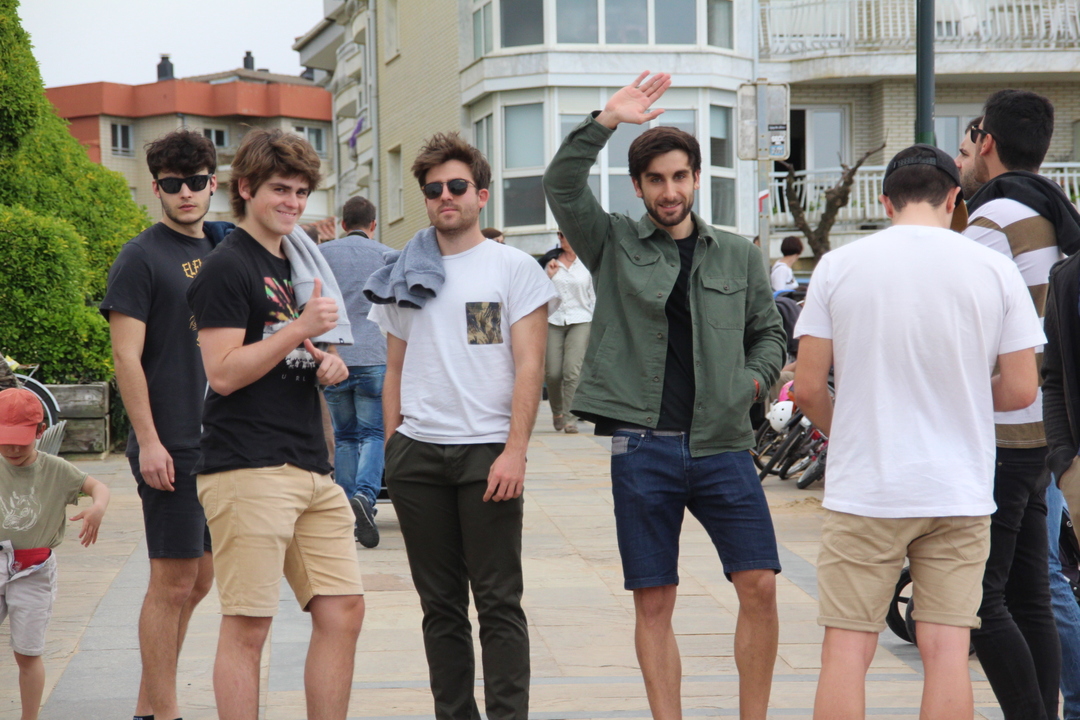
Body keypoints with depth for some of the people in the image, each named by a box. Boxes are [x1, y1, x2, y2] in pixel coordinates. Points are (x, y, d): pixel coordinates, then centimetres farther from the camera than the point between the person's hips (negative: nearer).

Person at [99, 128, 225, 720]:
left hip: (219, 443, 7)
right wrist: (148, 440, -17)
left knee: (197, 579, 11)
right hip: (172, 448, -7)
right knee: (172, 581, -5)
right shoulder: (142, 257, -6)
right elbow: (126, 356, -11)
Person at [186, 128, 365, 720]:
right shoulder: (227, 266, -6)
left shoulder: (295, 265, 21)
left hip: (311, 467, 9)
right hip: (247, 468, -9)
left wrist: (327, 364, 9)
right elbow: (223, 372, -15)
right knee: (247, 625, -6)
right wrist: (302, 329, -16)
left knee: (343, 611, 6)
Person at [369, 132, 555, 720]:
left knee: (498, 602, -4)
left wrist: (514, 451, -13)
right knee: (440, 604, 8)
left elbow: (529, 366, -4)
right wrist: (391, 451, 10)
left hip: (487, 451, -4)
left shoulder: (513, 268, 2)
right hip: (417, 452, 4)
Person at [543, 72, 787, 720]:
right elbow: (562, 186, -8)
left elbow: (770, 333, 21)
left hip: (722, 444, 1)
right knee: (653, 603, 2)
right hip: (643, 444, -1)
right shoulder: (615, 245, 6)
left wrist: (753, 380, 2)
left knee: (760, 586, -6)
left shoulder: (739, 256, 12)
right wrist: (606, 121, -18)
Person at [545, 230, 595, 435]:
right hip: (553, 320, 1)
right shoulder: (550, 263, 9)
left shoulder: (586, 264, 7)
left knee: (572, 370, -16)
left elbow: (593, 297, 11)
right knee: (553, 373, -3)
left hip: (580, 320, -1)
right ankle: (557, 411, 23)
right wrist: (548, 276, -6)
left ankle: (569, 417, -11)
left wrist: (596, 326, 7)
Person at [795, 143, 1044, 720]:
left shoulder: (838, 267, -2)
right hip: (960, 491, 1)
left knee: (847, 649, 3)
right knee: (947, 650, 3)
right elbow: (1021, 389, 1)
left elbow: (808, 388, -2)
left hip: (863, 490, -1)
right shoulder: (994, 271, -1)